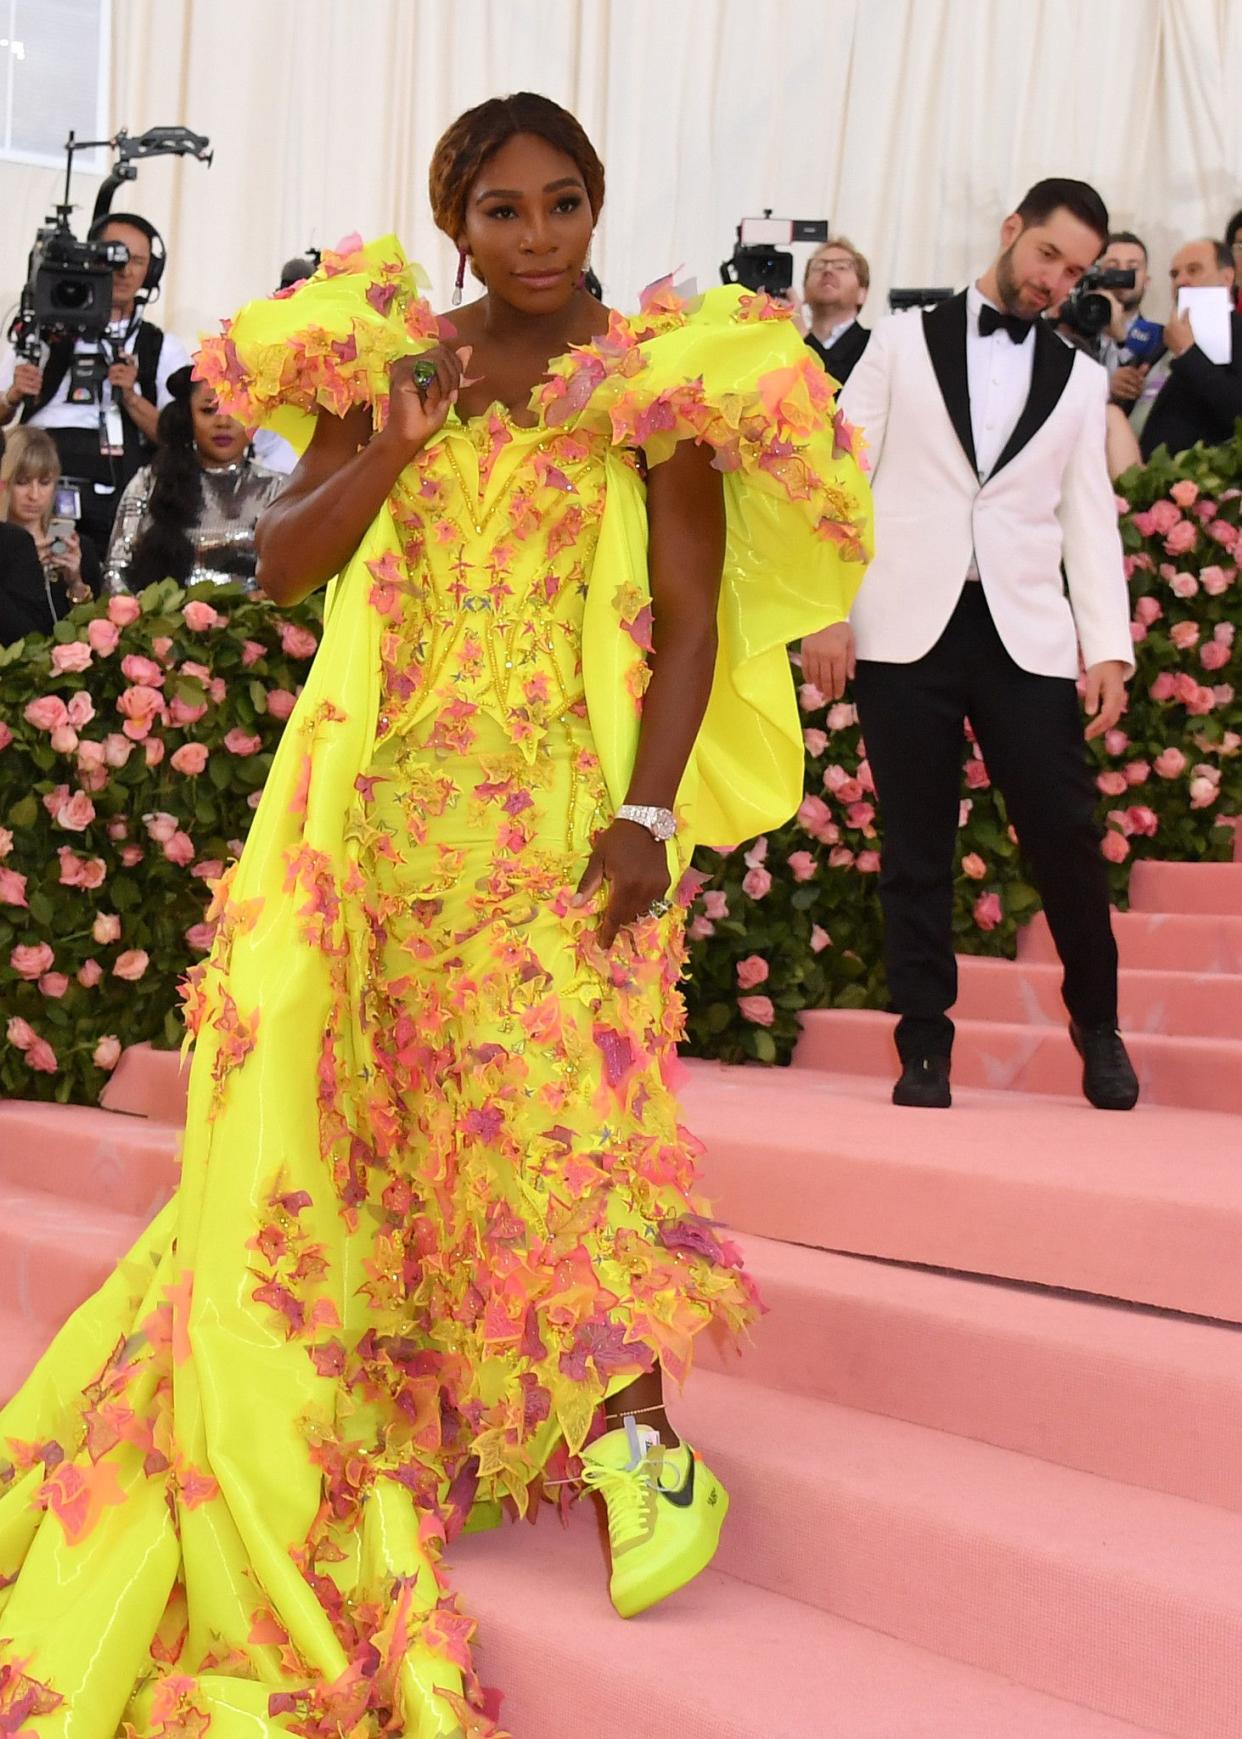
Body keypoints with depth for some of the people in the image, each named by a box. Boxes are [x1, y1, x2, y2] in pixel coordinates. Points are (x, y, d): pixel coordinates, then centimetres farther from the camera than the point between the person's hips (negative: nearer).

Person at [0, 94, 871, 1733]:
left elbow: (692, 618, -4)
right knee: (403, 1094, 7)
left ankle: (644, 1447, -4)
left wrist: (648, 815, -13)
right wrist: (393, 447, -9)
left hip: (564, 803, -3)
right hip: (396, 798, 4)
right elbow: (283, 564, 5)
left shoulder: (659, 380, 0)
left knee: (557, 1100, -11)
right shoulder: (392, 363, 10)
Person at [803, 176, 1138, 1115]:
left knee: (1066, 836, -2)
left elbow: (1090, 517, 9)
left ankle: (1099, 1026, 19)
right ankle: (925, 1045, 12)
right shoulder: (904, 340, 8)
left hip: (1027, 637, 1)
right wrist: (827, 612, -4)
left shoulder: (1081, 378, 13)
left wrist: (1109, 647, -1)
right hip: (907, 629, -1)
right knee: (917, 850, 3)